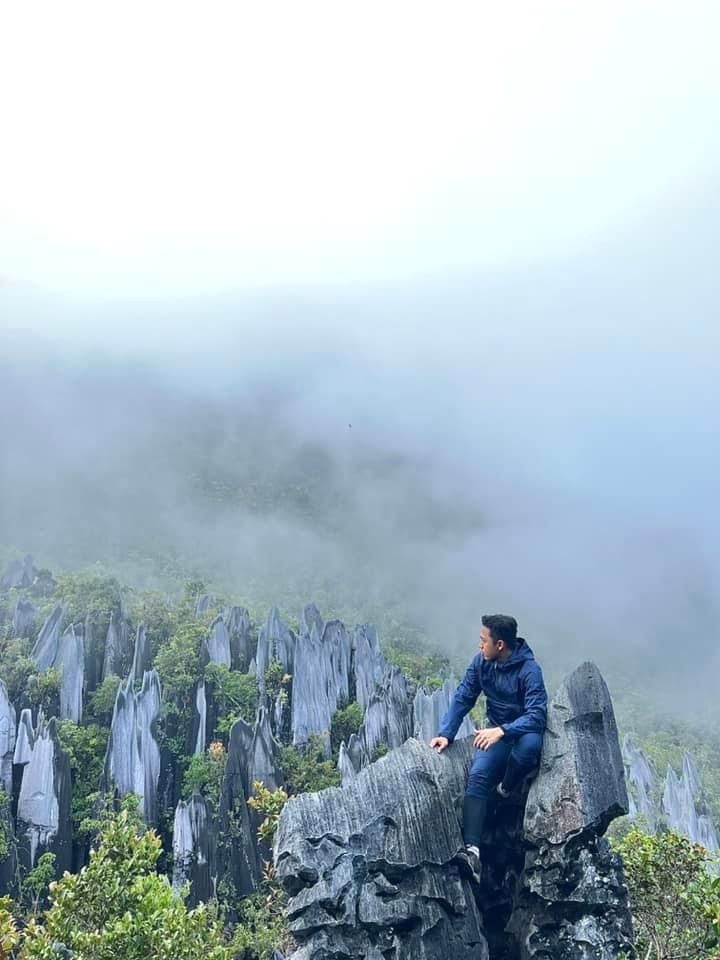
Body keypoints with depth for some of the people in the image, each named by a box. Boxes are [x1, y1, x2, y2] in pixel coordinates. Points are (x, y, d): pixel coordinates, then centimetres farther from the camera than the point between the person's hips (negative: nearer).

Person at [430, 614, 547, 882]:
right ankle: (471, 848, -32)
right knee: (477, 777, -22)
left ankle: (506, 789, -8)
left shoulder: (529, 669, -22)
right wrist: (446, 734, -13)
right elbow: (462, 699, 0)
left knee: (529, 744, -40)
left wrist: (502, 730, -42)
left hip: (526, 731, -4)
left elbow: (536, 715, -29)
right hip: (498, 733, 4)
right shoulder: (481, 662, -5)